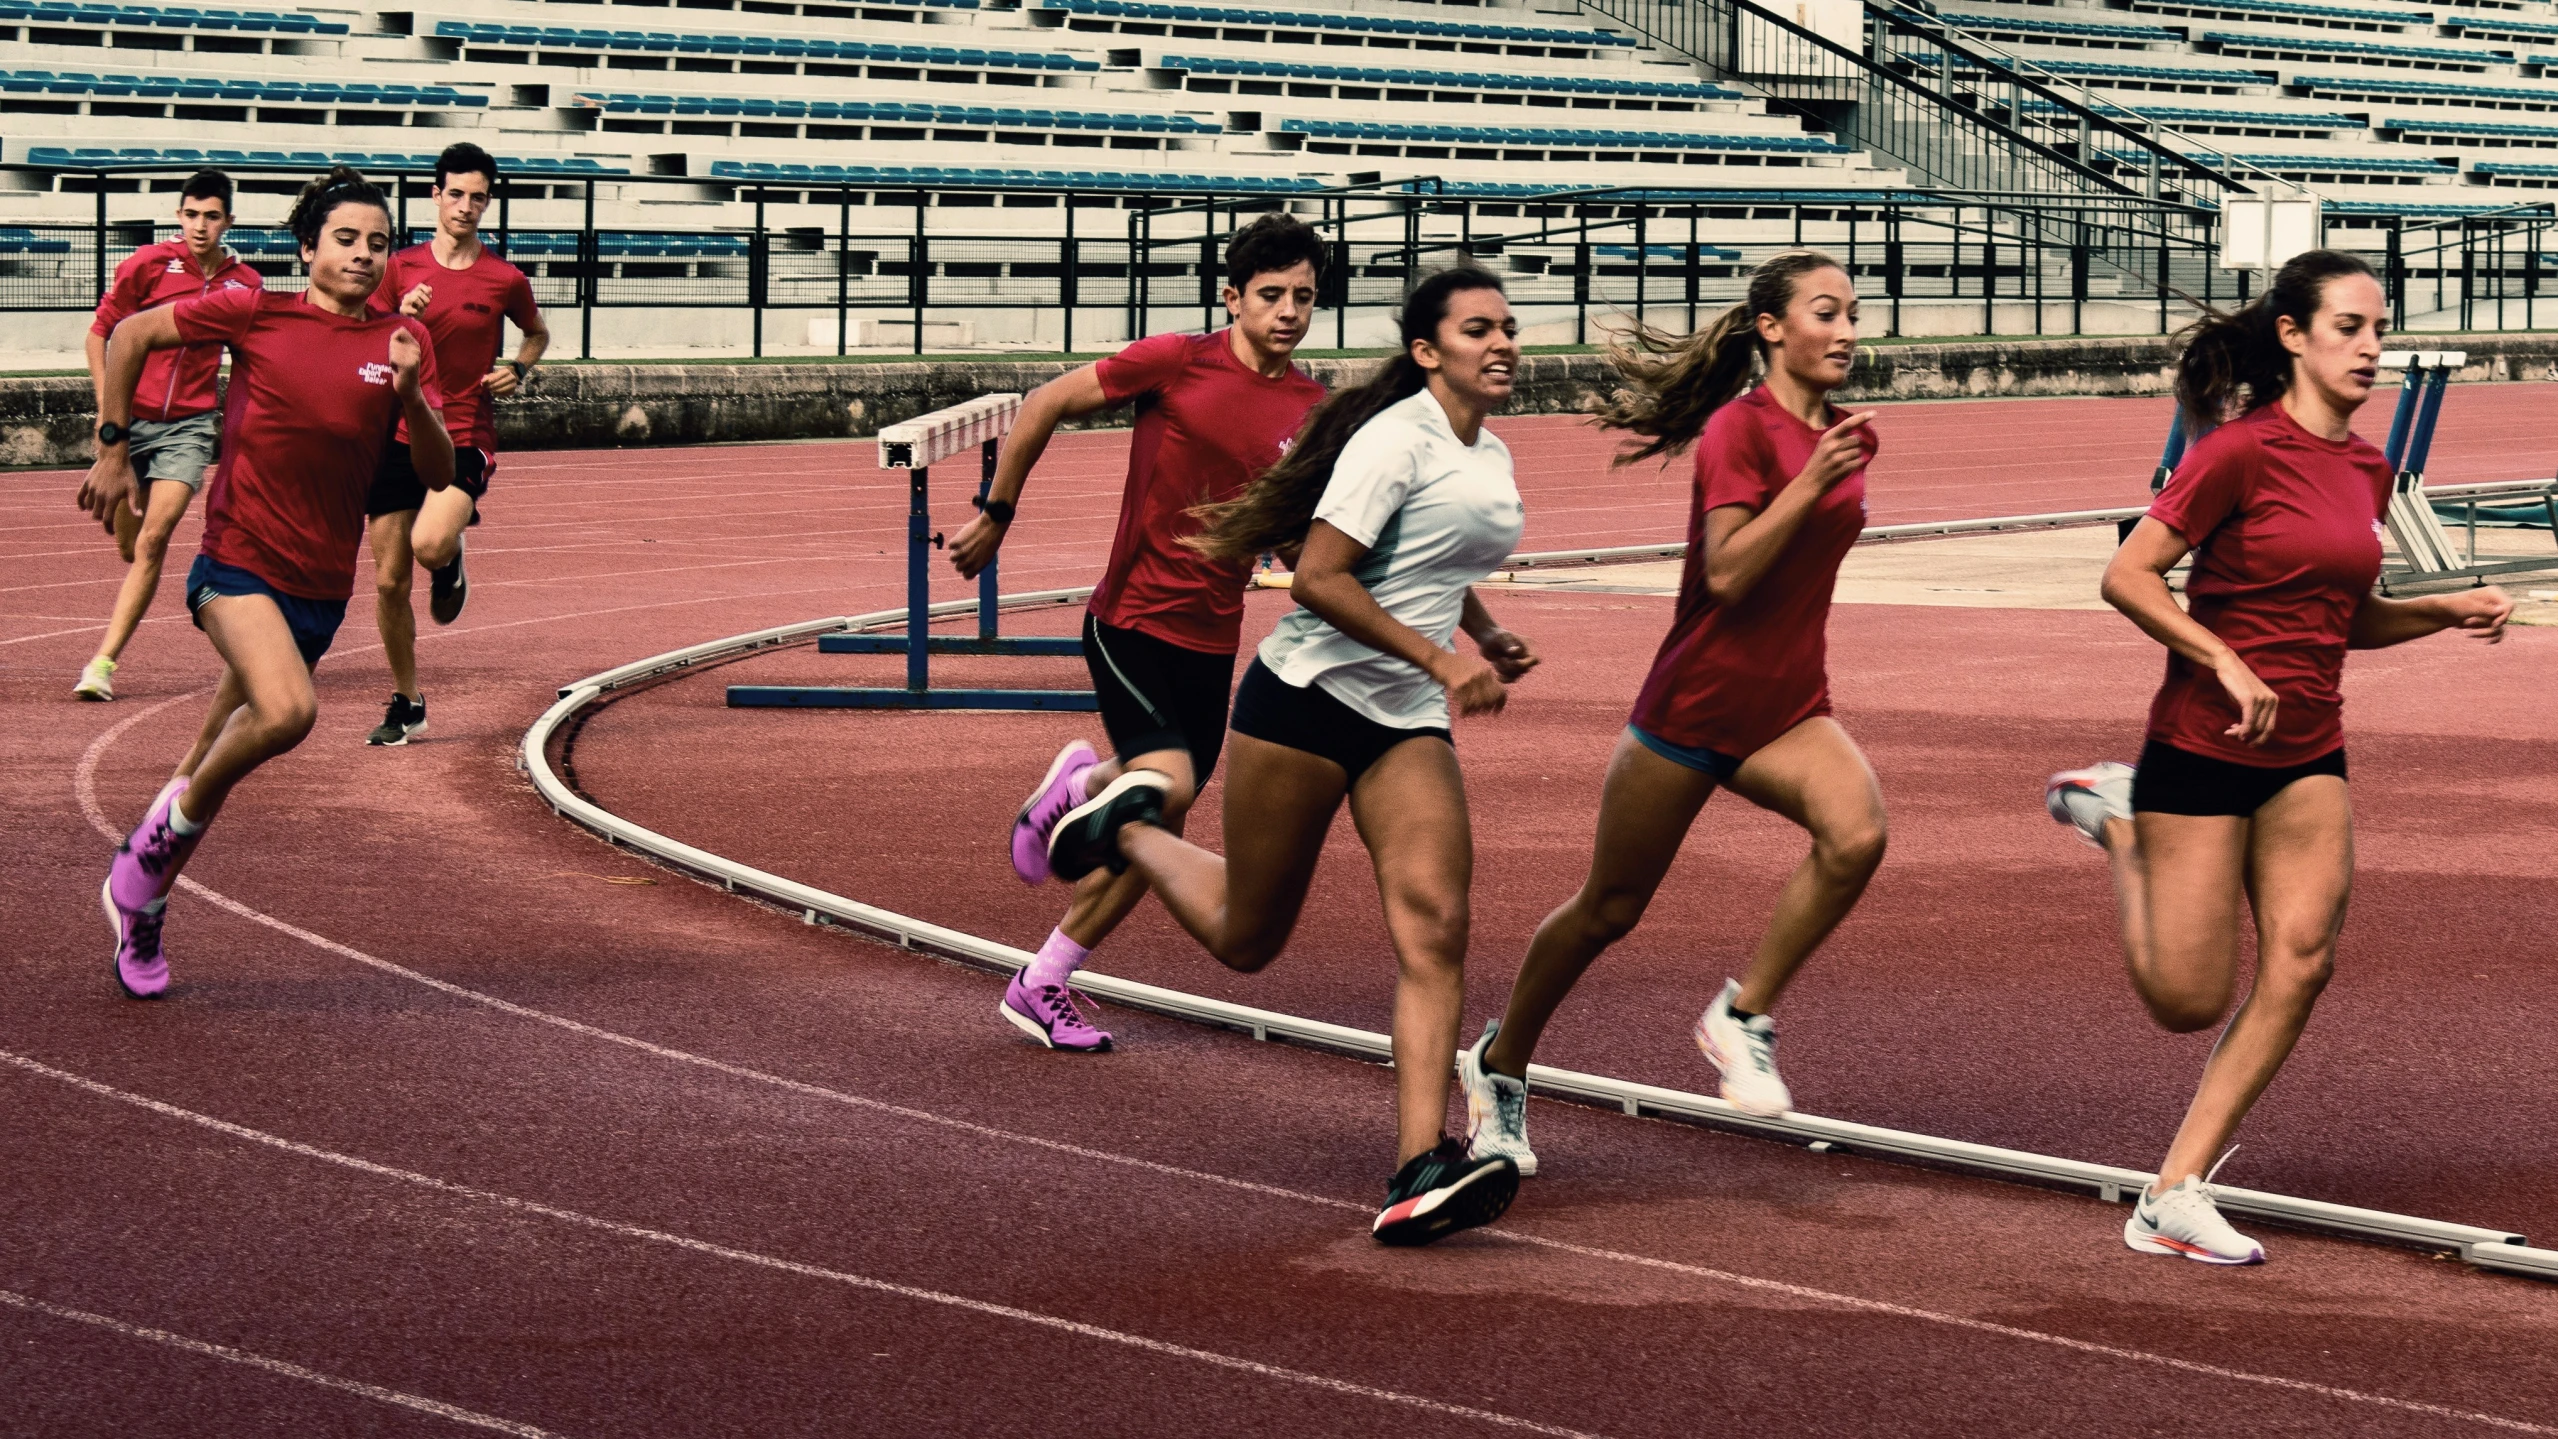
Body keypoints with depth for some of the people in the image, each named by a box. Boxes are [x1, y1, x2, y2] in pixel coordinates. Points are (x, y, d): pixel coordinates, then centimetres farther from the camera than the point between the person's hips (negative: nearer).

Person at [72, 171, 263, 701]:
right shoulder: (150, 263, -5)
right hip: (131, 419, 0)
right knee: (128, 547, 5)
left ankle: (104, 662, -15)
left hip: (191, 424, 0)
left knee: (152, 541, -15)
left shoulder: (245, 283, 1)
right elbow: (100, 333, 1)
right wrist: (107, 412, -4)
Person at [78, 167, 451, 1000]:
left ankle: (140, 900, 33)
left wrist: (410, 393, -16)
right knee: (286, 711, -30)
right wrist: (112, 454, 5)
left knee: (216, 766, 13)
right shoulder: (255, 313, -4)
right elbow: (130, 335, 6)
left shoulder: (401, 342, 4)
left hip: (321, 584, 4)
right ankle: (172, 818, -4)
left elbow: (439, 475, 1)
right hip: (237, 562, -4)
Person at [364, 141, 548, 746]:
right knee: (388, 581, 3)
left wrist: (518, 370, 2)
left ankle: (451, 567, 9)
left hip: (465, 438, -2)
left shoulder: (505, 280, 2)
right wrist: (400, 318, -11)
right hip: (398, 437, 2)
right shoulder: (401, 269, 5)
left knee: (430, 544, -30)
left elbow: (538, 333, 22)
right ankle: (406, 706, 19)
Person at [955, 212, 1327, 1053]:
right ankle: (1078, 786, 11)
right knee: (1168, 785, -24)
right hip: (1132, 620, -5)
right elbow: (1045, 406, -1)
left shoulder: (1312, 411, 2)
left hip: (1212, 640, 5)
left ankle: (1042, 986, 23)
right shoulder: (1176, 363, -10)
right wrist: (995, 516, 1)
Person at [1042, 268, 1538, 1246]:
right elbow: (1318, 578, -22)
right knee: (1246, 939, 5)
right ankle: (1129, 827, 34)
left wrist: (1484, 634, 17)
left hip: (1409, 725, 7)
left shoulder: (1490, 455, 13)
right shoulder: (1397, 438, -14)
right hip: (1309, 698, -7)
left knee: (1434, 926, -15)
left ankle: (1421, 1169, -22)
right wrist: (1442, 661, -24)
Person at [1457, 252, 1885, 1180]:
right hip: (1692, 709, -5)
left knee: (1856, 832, -26)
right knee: (1609, 910, 8)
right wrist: (1809, 481, -30)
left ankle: (1741, 1018, -9)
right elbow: (1726, 573, -25)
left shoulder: (1849, 436, 7)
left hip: (1786, 712, 5)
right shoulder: (1741, 428, -15)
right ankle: (1499, 1065, 31)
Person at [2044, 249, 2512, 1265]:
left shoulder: (2367, 470, 9)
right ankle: (2119, 819, 26)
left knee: (2302, 959, -11)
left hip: (2309, 754, 6)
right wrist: (2226, 664, -22)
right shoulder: (2243, 451, -14)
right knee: (2189, 1002, 0)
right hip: (2204, 749, -6)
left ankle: (2176, 1194, -3)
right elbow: (2127, 577, -14)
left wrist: (2449, 611, 6)